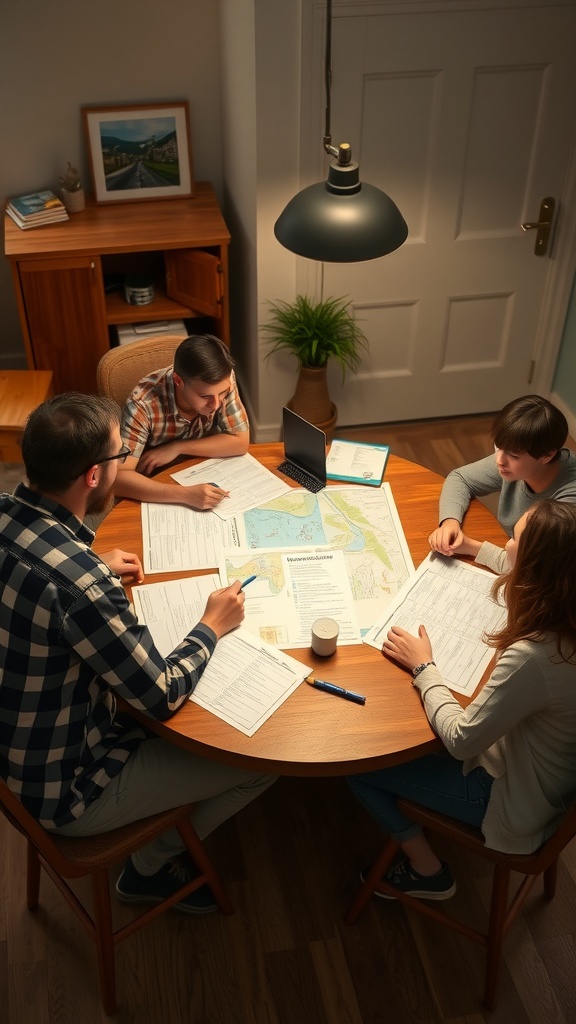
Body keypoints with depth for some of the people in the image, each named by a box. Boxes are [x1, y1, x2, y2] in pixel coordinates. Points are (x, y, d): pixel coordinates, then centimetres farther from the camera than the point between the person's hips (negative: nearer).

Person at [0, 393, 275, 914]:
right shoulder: (80, 585, -37)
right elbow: (163, 696, -25)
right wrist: (212, 626, -9)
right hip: (63, 790, -8)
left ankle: (157, 848, 31)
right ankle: (152, 866, 20)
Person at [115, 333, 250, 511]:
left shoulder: (222, 382, -19)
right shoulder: (143, 404, -29)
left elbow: (241, 441, -13)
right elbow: (117, 478, -34)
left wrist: (176, 448, -22)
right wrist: (185, 494, -45)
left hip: (206, 477, 3)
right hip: (159, 488, -2)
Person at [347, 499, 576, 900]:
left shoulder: (532, 659, -40)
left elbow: (460, 741, -27)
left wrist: (423, 667, -15)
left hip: (515, 804, -8)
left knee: (357, 762, 1)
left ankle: (427, 871, 21)